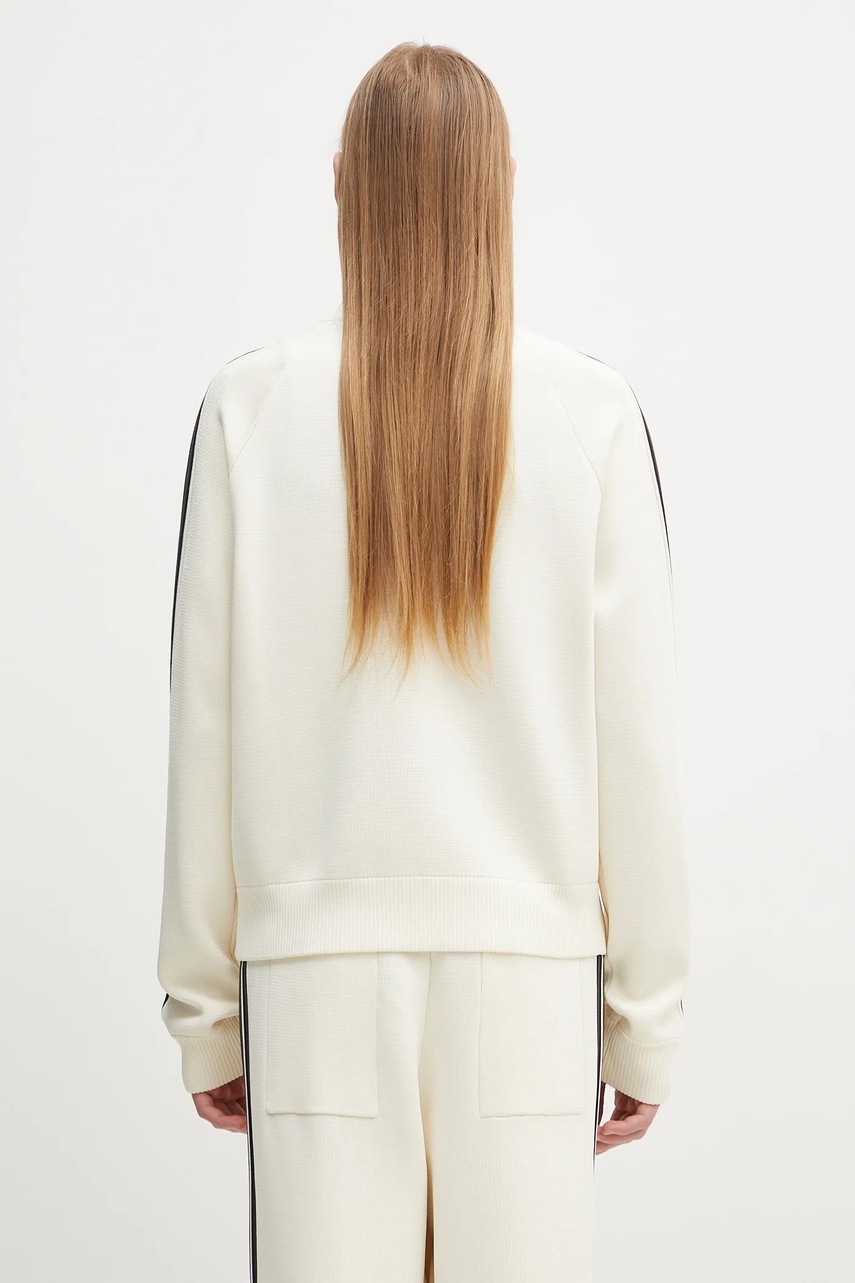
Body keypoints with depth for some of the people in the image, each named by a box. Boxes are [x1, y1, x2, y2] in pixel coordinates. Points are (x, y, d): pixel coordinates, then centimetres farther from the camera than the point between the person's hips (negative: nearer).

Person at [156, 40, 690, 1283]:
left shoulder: (251, 406, -1)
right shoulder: (593, 413, -2)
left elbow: (205, 729, 0)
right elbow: (639, 742, -2)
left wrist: (204, 1006, 10)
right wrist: (647, 1015, 7)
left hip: (320, 960, 0)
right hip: (530, 958, 0)